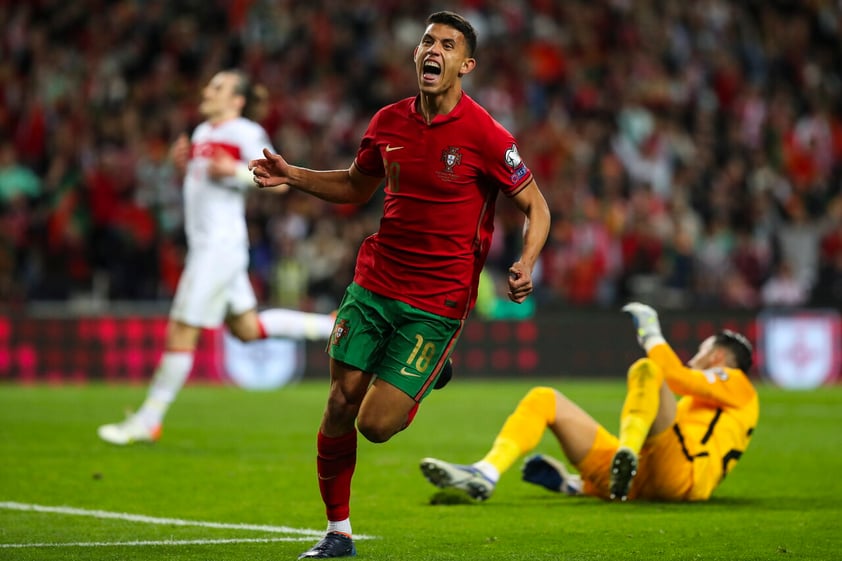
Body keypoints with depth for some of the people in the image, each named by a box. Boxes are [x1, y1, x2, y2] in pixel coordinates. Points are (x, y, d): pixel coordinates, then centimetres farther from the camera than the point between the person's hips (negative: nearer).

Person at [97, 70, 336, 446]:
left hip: (221, 245, -10)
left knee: (181, 332, -6)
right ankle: (334, 327, 27)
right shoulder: (202, 133, 16)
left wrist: (236, 171, -23)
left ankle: (148, 421, -1)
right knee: (247, 328, 17)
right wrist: (183, 164, 7)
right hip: (204, 244, 10)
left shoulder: (246, 134, -11)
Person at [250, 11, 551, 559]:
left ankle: (433, 374, 26)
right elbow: (356, 186, 20)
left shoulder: (484, 134, -13)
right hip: (374, 283, 5)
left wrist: (526, 265, -24)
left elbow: (536, 207, -6)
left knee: (376, 424, -9)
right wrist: (293, 176, 7)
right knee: (340, 405, 1)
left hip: (436, 301, -5)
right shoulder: (389, 122, 3)